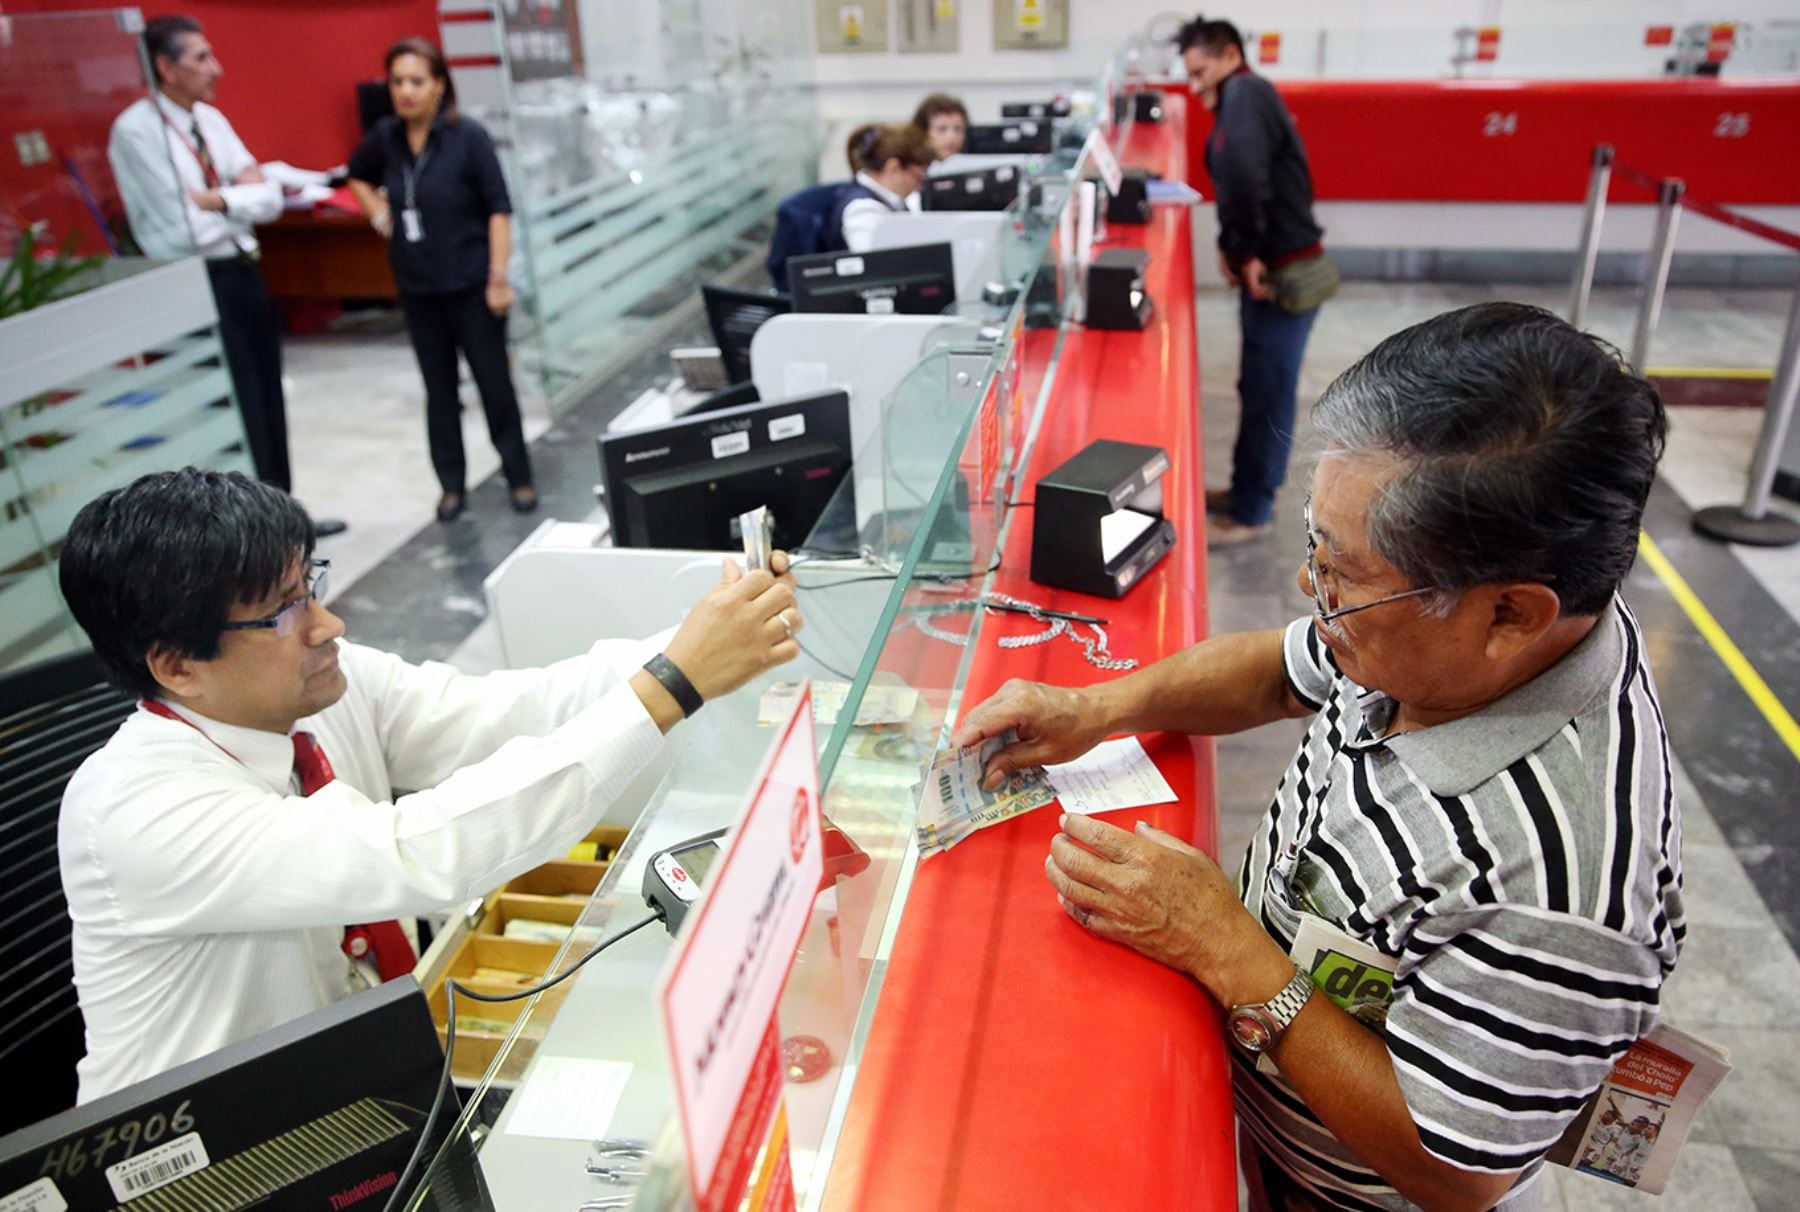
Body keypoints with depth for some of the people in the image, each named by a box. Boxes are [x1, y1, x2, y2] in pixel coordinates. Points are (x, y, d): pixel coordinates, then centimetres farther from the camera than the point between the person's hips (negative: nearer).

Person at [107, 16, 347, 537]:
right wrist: (238, 197, -6)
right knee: (233, 410, 0)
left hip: (245, 274, 8)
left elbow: (270, 198, 3)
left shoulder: (210, 119, 9)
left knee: (269, 402, 15)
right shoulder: (135, 131, -13)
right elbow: (186, 230, -18)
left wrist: (214, 199, -13)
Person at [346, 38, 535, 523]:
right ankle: (452, 485, 20)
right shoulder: (385, 137, 2)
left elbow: (499, 207, -10)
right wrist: (379, 214, 7)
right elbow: (358, 176, 23)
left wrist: (499, 276, -15)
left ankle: (519, 478, 17)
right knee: (439, 388, 10)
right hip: (417, 288, 4)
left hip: (471, 284, -4)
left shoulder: (468, 136, -10)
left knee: (494, 382, 3)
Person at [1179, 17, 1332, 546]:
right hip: (1275, 266, 10)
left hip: (1284, 273, -10)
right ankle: (1247, 491, 30)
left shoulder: (1245, 93, -13)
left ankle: (1249, 514, 9)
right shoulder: (1248, 97, 19)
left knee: (1268, 392, -1)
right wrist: (1233, 248, 2)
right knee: (1259, 387, 17)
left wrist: (1244, 250, -23)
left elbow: (1244, 175, -31)